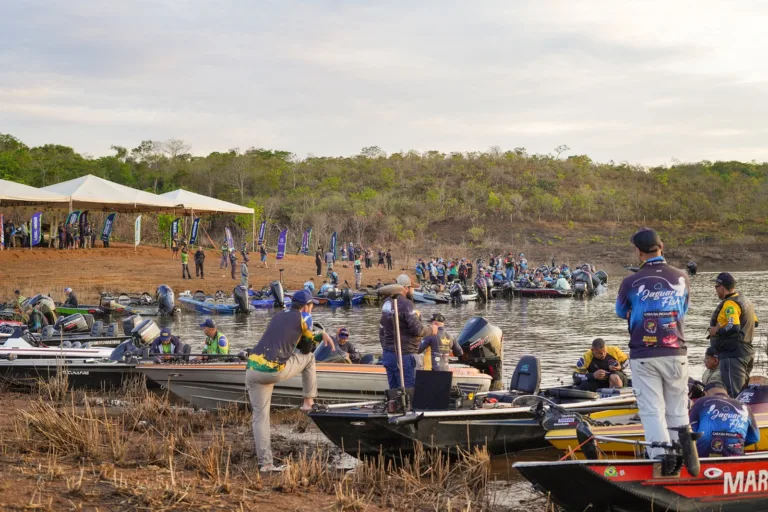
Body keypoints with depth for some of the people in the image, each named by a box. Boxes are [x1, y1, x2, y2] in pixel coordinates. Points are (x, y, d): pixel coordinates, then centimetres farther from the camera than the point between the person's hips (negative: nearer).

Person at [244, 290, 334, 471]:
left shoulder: (278, 316, 24)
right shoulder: (304, 317, 6)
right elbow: (306, 348, 12)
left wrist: (322, 335, 35)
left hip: (252, 368, 5)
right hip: (275, 371, -5)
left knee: (260, 416, 8)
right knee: (309, 358, 21)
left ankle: (265, 463, 2)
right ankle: (308, 401, 24)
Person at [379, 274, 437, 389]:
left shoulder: (386, 303, 9)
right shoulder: (405, 304, -17)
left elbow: (382, 329, 17)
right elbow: (417, 330, -19)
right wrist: (431, 330, 0)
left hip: (387, 354, 9)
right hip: (404, 356, -9)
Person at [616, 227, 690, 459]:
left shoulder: (631, 282, -8)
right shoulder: (681, 278, 1)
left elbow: (621, 312, 12)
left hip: (643, 356, -2)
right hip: (676, 354, 2)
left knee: (652, 411, 1)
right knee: (677, 411, 11)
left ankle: (660, 457, -9)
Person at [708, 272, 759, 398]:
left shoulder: (730, 304, -17)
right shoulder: (745, 301, 15)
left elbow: (733, 327, -28)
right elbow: (754, 322, 25)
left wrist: (716, 331, -13)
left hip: (733, 354, -10)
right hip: (747, 352, 10)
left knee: (733, 395, -11)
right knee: (743, 393, 16)